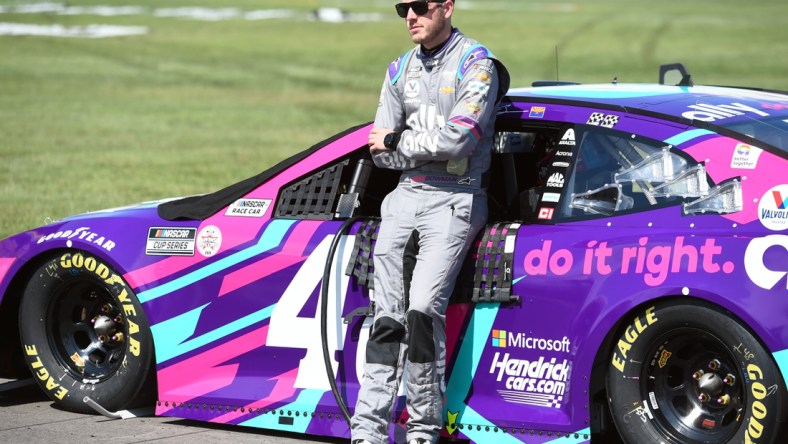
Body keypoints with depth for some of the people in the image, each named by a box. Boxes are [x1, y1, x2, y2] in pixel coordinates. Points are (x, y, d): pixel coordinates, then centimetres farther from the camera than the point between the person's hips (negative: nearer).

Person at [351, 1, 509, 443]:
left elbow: (457, 140, -18)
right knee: (387, 318, 1)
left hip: (456, 199, -6)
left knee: (423, 309, -18)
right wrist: (426, 150, -6)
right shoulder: (400, 70, 15)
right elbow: (381, 152, 10)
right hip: (407, 194, 6)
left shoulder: (476, 63, -5)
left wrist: (398, 142, -5)